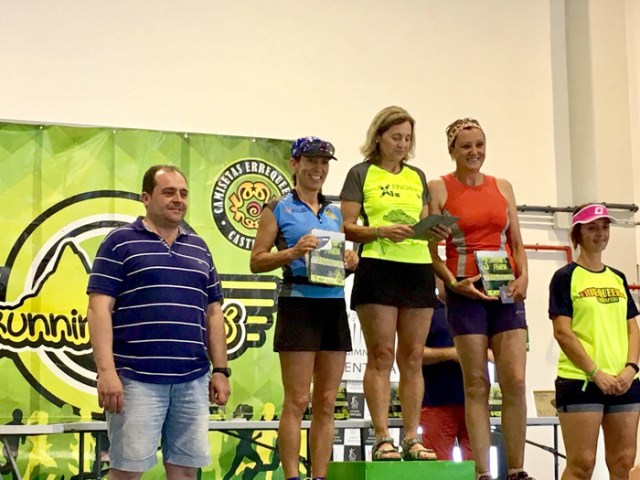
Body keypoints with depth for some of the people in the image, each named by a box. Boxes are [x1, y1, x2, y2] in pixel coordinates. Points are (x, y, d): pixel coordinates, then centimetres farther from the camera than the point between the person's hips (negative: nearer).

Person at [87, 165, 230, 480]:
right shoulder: (120, 242, 1)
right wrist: (106, 371, -15)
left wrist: (221, 370, 11)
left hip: (193, 380, 5)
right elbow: (99, 309, -6)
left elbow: (213, 313, 18)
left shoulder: (199, 248, 17)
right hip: (137, 379, -5)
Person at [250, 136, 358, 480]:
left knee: (326, 403, 5)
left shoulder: (334, 212, 18)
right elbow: (257, 261, -1)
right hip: (299, 304, -6)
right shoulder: (278, 209, 2)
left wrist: (351, 261, 2)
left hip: (334, 305, 6)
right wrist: (293, 252, -17)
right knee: (297, 401, -6)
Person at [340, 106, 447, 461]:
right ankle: (382, 439, -4)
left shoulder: (418, 177, 19)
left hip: (419, 268, 5)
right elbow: (347, 228, -1)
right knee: (381, 355, -5)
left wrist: (437, 232, -2)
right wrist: (382, 232, -17)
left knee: (412, 357, 4)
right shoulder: (361, 174, 5)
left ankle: (412, 438, 7)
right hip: (378, 268, -5)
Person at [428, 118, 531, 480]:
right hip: (466, 293, -3)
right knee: (477, 385, -1)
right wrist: (453, 283, -15)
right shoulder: (439, 188, 1)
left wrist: (524, 276, -3)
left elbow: (517, 243, 14)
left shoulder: (503, 187, 13)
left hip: (506, 292, 3)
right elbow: (431, 250, -2)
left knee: (515, 382, -3)